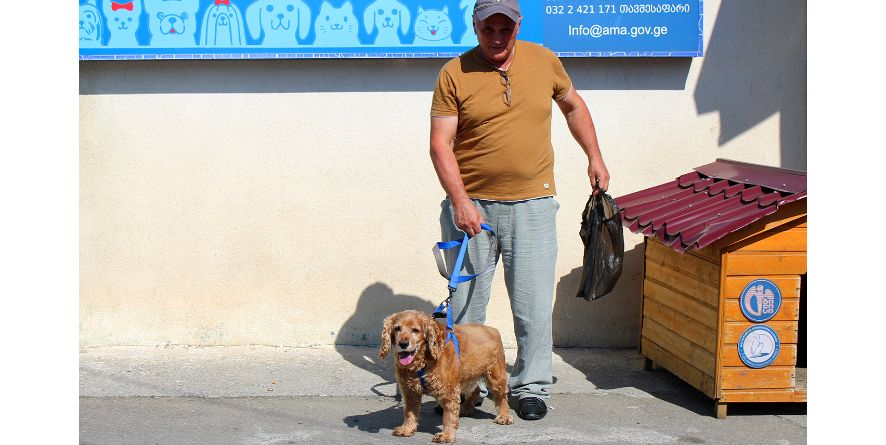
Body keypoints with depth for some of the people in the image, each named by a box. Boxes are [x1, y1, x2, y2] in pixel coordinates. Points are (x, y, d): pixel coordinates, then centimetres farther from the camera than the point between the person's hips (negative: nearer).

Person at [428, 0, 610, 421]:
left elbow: (573, 106, 22)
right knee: (464, 303, 7)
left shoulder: (544, 61, 5)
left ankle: (530, 387, 16)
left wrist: (595, 158, 18)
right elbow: (440, 144, -7)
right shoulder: (454, 74, -4)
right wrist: (459, 201, -17)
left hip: (532, 203, 1)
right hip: (471, 204, -1)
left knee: (534, 303, 2)